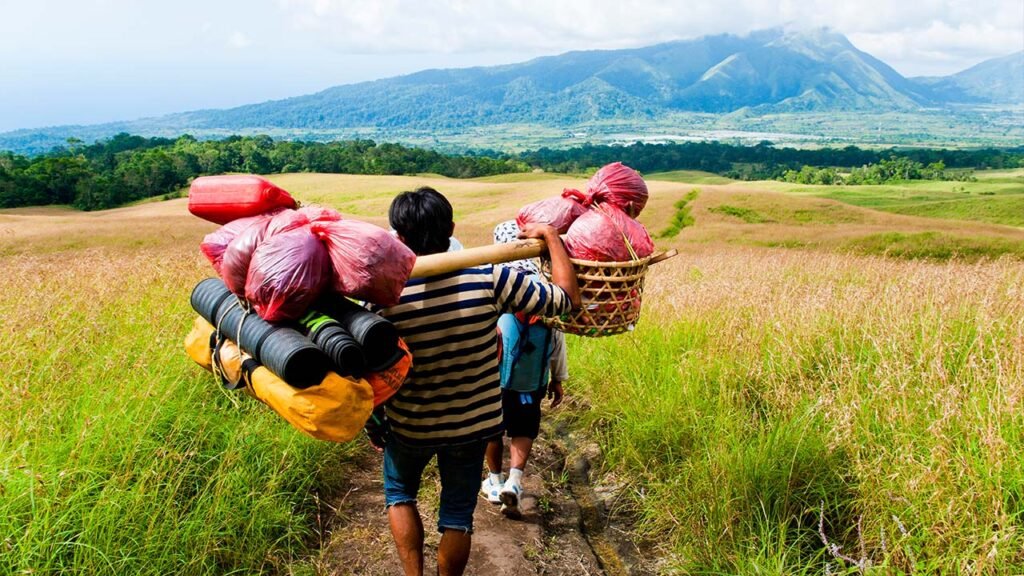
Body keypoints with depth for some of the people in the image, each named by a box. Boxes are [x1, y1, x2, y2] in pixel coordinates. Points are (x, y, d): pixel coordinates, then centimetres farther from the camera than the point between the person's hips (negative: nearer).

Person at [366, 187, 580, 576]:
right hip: (473, 425, 1)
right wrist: (551, 238, -2)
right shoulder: (489, 278, -22)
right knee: (457, 513, 20)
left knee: (399, 493, 28)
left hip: (409, 427, 0)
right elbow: (568, 298, -14)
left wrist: (372, 426, 7)